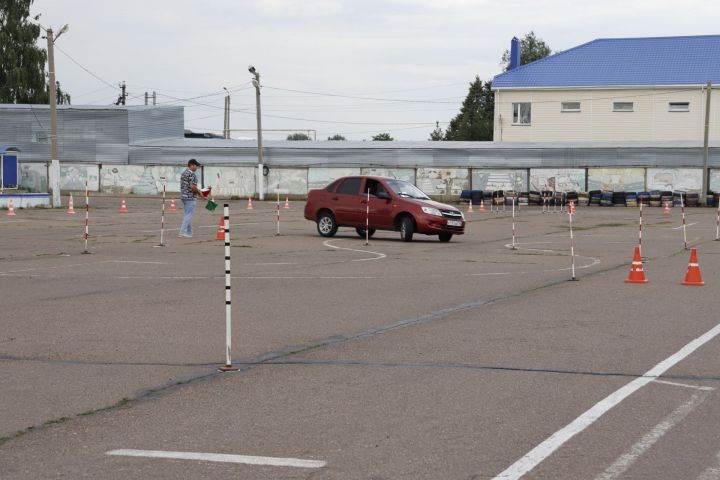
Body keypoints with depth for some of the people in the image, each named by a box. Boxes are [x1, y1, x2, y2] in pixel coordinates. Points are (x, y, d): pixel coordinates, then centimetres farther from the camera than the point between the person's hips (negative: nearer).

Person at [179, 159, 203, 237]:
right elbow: (193, 187, -23)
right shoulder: (192, 174, -16)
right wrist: (199, 192, -6)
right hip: (191, 197, -9)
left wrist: (197, 189, 18)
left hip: (183, 196, 9)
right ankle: (183, 233, -9)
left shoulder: (183, 173, 14)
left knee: (188, 215, 15)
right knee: (188, 216, -6)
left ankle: (189, 232, 18)